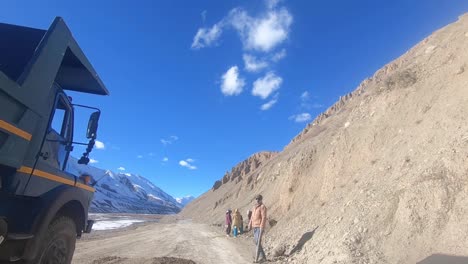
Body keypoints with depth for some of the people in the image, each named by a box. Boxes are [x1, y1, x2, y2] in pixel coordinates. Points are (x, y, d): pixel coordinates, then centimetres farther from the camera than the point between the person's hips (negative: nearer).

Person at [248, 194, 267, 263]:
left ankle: (256, 259, -7)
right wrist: (250, 225, 11)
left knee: (258, 242, -10)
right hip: (255, 227, 9)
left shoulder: (263, 207, -11)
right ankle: (263, 257, 20)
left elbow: (264, 218, -17)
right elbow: (252, 217, 18)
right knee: (256, 242, 10)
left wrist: (262, 228, -23)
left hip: (260, 227, -9)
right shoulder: (254, 207, 15)